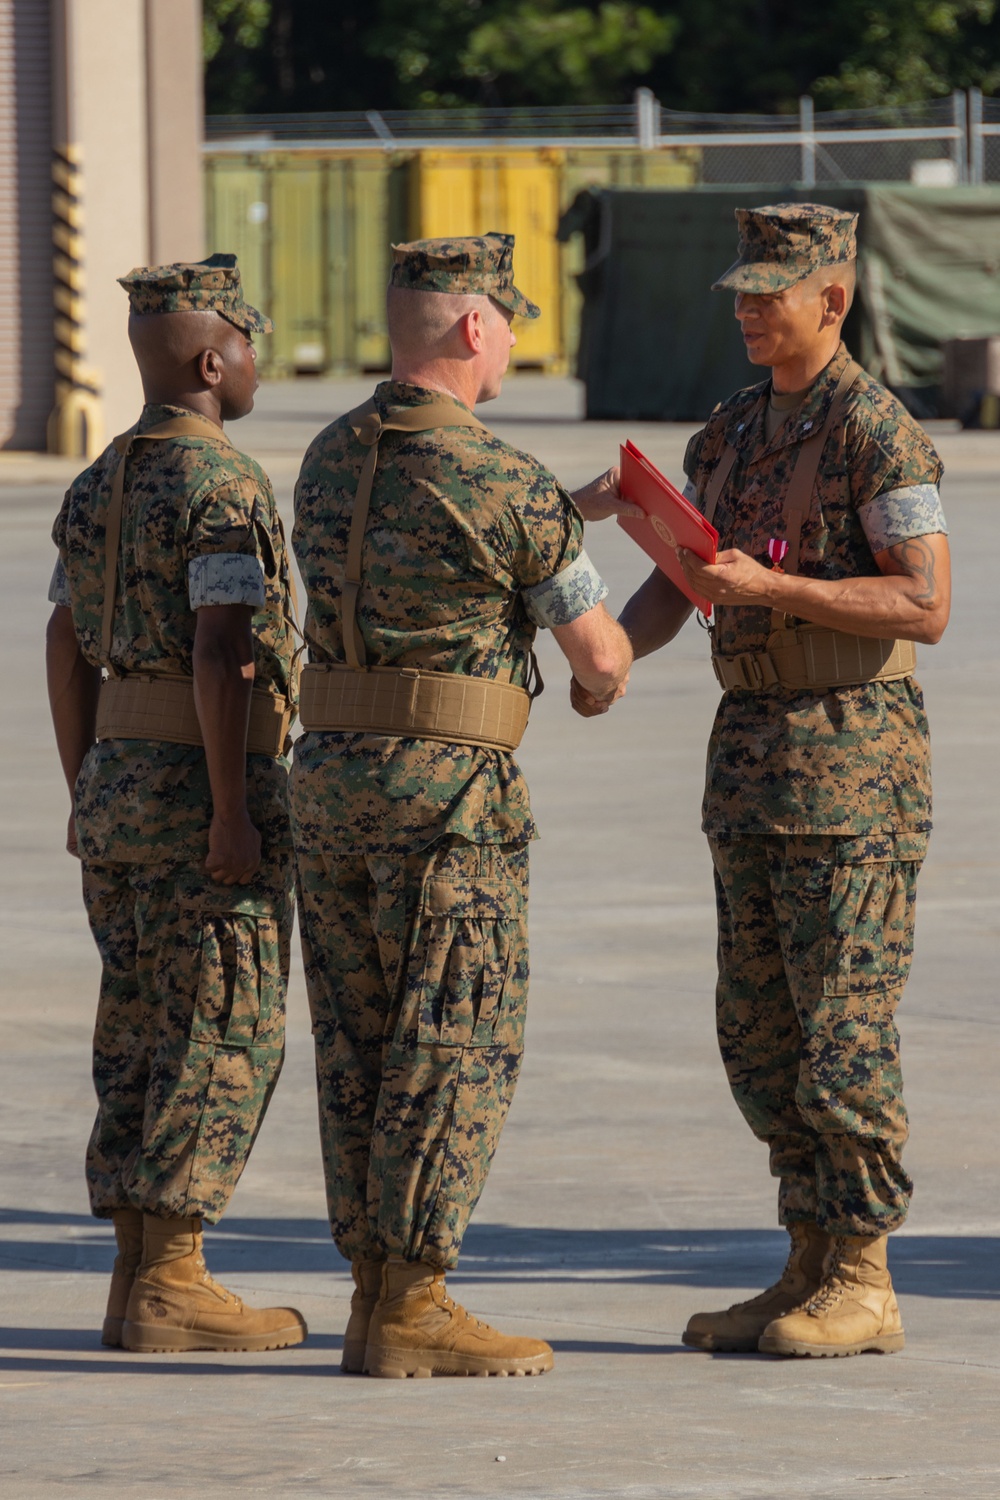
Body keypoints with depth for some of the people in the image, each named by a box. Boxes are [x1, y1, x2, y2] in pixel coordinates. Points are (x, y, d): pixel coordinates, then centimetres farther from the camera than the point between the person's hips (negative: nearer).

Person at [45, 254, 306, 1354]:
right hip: (203, 788, -9)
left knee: (140, 1038, 10)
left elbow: (67, 650, 16)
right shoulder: (223, 487, -14)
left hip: (118, 787, 9)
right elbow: (220, 654, -22)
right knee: (223, 1039, -4)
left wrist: (87, 795, 21)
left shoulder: (98, 486, 13)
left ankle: (138, 1280, 11)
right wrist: (232, 813, -21)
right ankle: (171, 1285, -6)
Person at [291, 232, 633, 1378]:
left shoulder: (330, 460, 9)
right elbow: (595, 651, -4)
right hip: (449, 790, -7)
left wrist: (580, 510, 31)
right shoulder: (509, 487, -14)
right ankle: (413, 1311, -6)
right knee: (457, 1051, -3)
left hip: (329, 778, 7)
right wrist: (606, 675, 21)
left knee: (361, 1049, 10)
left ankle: (376, 1300, 11)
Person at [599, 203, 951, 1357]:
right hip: (750, 744, 9)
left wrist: (769, 586, -25)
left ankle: (862, 1285, 0)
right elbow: (674, 583, 14)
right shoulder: (729, 435, 14)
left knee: (841, 1023, -7)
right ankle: (809, 1273, 15)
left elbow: (926, 605, -18)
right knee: (759, 1027, 9)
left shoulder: (876, 432, -12)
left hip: (849, 751, -9)